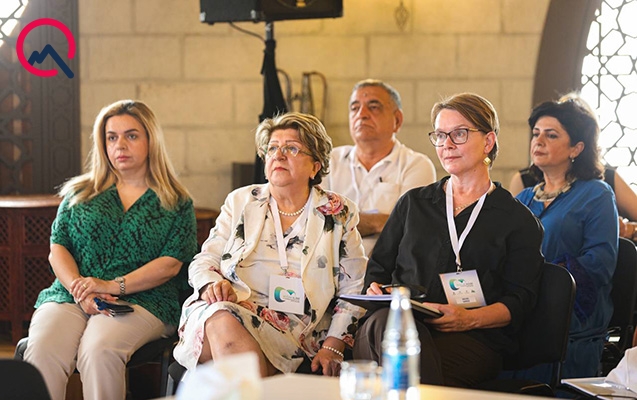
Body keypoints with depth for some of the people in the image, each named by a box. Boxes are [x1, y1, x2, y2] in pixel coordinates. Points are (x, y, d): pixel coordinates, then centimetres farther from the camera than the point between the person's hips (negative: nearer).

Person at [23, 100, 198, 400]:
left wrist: (114, 286, -14)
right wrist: (79, 288, -9)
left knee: (99, 349, -36)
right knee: (42, 350, -32)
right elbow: (57, 249, 12)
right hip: (70, 296, 3)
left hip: (141, 300, -2)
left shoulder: (177, 203, 12)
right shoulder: (79, 194, 21)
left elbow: (170, 263, -1)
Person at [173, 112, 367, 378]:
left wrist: (333, 347, -4)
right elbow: (203, 262, 16)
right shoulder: (241, 202, 19)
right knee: (223, 321, -37)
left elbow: (354, 288, 9)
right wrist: (212, 284, -9)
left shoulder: (338, 214, 14)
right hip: (225, 309, 2)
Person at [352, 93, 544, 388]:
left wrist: (469, 318, -13)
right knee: (386, 319, -38)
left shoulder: (518, 220, 16)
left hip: (472, 340, -4)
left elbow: (519, 301, 6)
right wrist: (375, 291, 0)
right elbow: (378, 267, 26)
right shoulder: (414, 203, 27)